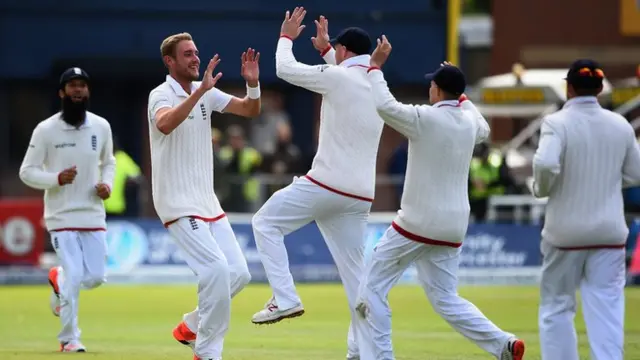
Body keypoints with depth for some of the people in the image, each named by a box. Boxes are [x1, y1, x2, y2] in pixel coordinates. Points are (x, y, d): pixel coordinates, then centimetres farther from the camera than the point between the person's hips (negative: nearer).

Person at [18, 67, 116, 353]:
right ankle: (69, 339, 6)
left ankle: (58, 279, 36)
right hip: (62, 216, -4)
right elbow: (27, 172, -5)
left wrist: (107, 184, -1)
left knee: (95, 277, 2)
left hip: (93, 214, 4)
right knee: (74, 276, -11)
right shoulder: (46, 130, -9)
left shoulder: (101, 126, 3)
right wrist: (56, 178, -22)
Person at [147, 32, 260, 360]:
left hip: (207, 203, 8)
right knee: (217, 268, -19)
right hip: (178, 205, -8)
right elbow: (165, 124, -34)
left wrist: (253, 84, -11)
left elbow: (251, 111, 9)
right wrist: (200, 90, -40)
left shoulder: (206, 93, 9)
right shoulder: (162, 94, -12)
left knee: (238, 273, 5)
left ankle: (191, 327, 23)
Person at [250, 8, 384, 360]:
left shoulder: (338, 77, -8)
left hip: (324, 185, -7)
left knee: (265, 223, 9)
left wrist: (287, 36, 18)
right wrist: (325, 50, 41)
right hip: (360, 195, 7)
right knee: (353, 271, 11)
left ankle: (285, 299, -3)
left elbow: (286, 69, 1)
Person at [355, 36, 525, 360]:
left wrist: (375, 66, -5)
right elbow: (484, 129, 32)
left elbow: (384, 105, -17)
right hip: (452, 227, 7)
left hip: (418, 223, -7)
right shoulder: (470, 122, 8)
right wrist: (460, 94, 34)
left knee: (373, 286, 6)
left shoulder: (426, 118, -14)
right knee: (446, 299, 13)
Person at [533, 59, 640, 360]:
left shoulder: (557, 122, -11)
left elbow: (546, 164, -26)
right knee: (606, 308, 1)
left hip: (566, 228, -2)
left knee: (557, 306, 12)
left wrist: (541, 188, -7)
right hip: (609, 230, 2)